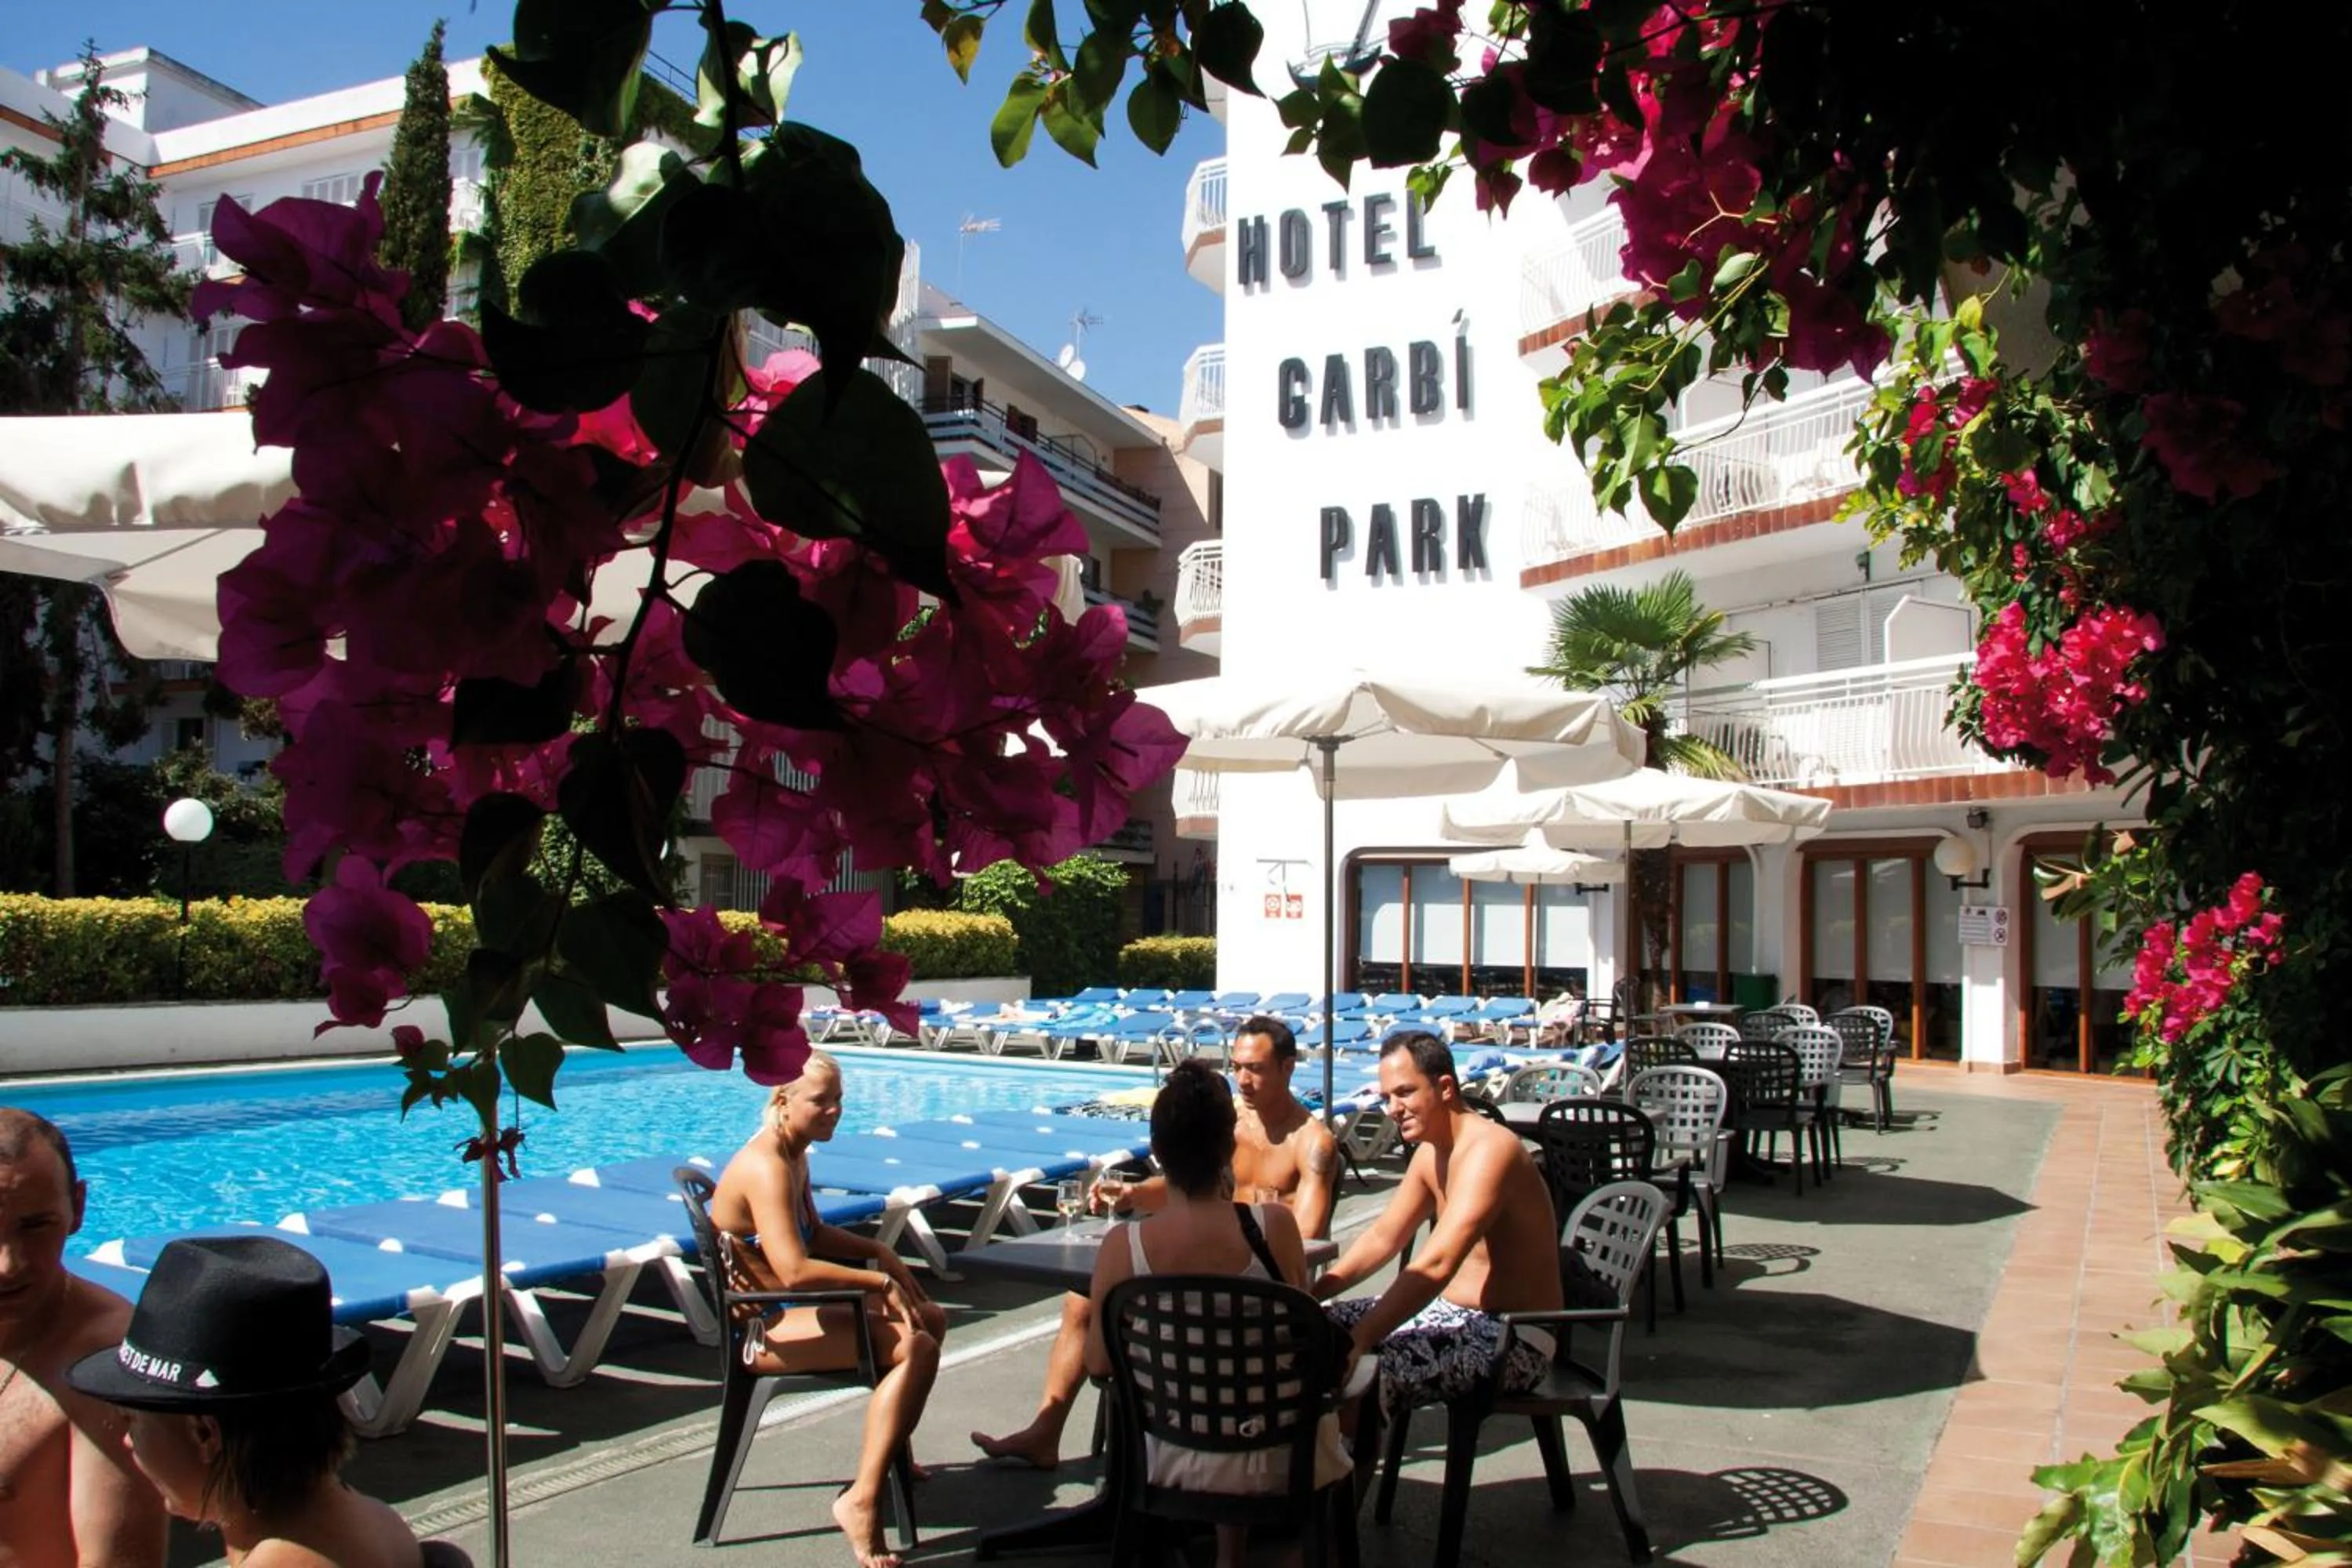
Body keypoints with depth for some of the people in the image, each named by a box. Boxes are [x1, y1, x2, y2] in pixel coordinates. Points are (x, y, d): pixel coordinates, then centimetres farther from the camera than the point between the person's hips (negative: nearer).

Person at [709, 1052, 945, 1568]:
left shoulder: (794, 1156, 10)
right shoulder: (766, 1167, -23)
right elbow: (794, 1269, -34)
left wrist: (878, 1251, 8)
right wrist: (879, 1282, -24)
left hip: (794, 1307, 11)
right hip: (763, 1331, -11)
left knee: (931, 1318, 16)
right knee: (916, 1348, -25)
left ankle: (891, 1448, 33)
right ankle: (861, 1501, -23)